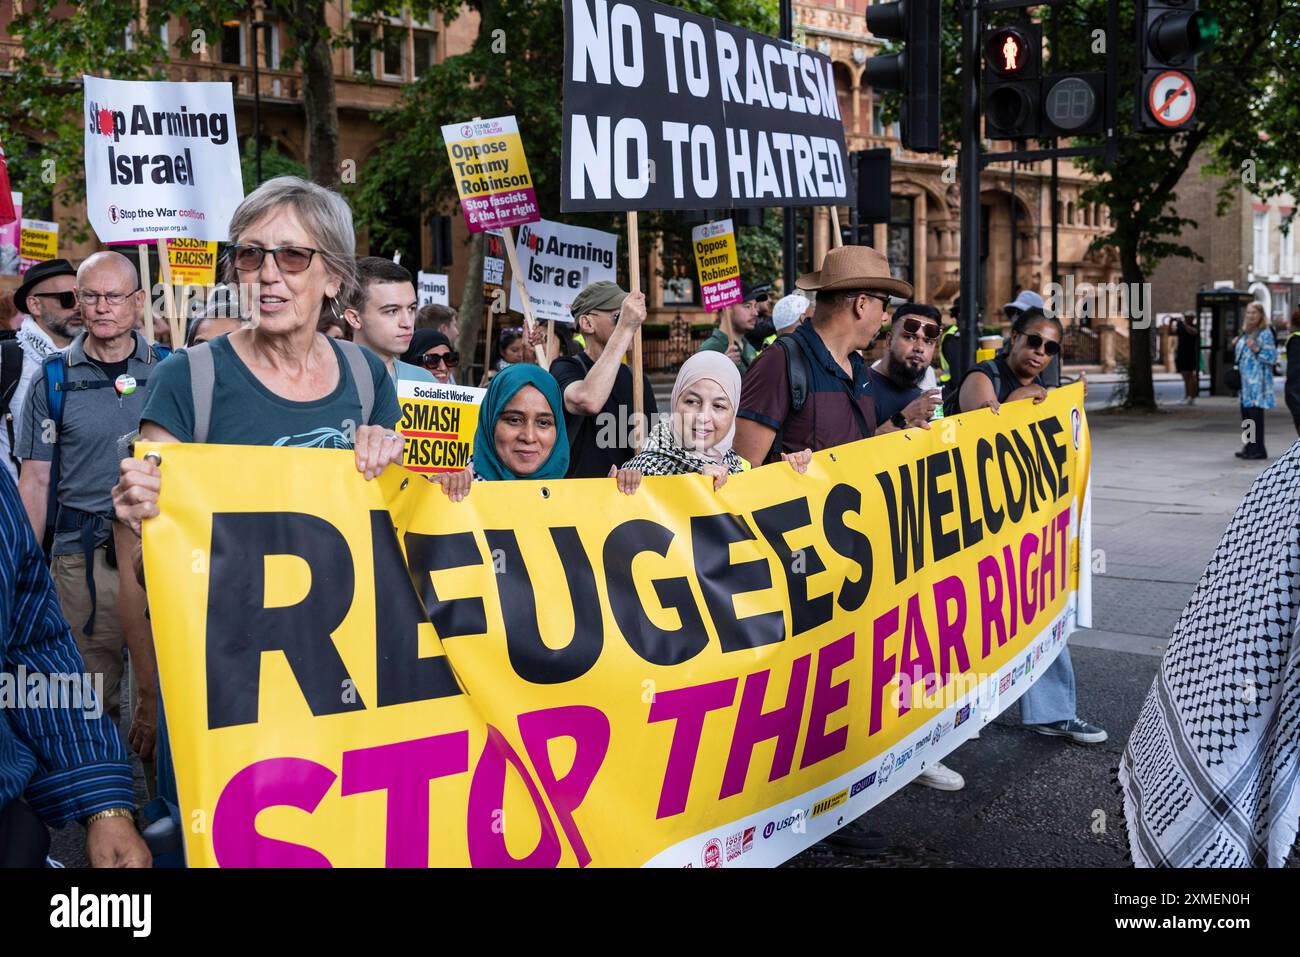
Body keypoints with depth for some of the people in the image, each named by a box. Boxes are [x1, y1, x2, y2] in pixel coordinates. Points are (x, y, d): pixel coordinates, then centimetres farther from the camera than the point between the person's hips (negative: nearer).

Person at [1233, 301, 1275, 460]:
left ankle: (1258, 449, -5)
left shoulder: (1265, 333, -7)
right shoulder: (1245, 332, 16)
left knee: (1255, 413, -9)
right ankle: (1249, 447, 18)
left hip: (1258, 380, -8)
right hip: (1245, 379, 8)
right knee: (1246, 413, 10)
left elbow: (1272, 357, -12)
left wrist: (1256, 349, -23)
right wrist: (1235, 346, 8)